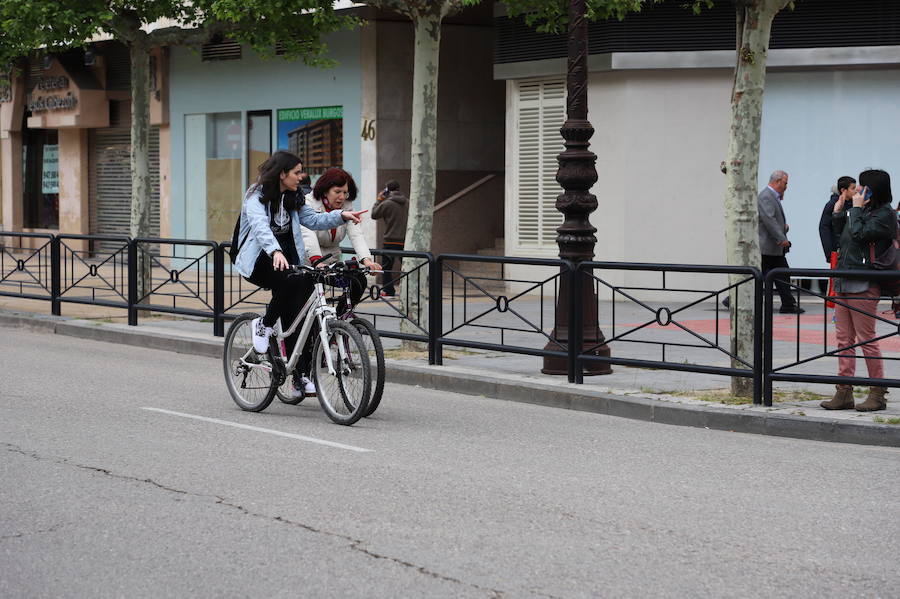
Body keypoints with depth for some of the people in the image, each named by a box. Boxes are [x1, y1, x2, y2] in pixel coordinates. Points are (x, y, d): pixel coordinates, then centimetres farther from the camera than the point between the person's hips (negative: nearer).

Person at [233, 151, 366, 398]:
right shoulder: (256, 197, -12)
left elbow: (313, 220, 6)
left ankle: (300, 378, -9)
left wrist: (341, 215, -10)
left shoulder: (292, 199, 12)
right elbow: (261, 228, -29)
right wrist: (275, 252, -47)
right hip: (258, 261, -6)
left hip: (286, 259, 6)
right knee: (292, 280, -36)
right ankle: (264, 324, -13)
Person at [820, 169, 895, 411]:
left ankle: (877, 394, 4)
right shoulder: (863, 211, 17)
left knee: (867, 340, -4)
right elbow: (842, 234, 25)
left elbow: (859, 234, -20)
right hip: (844, 282, 9)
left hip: (863, 286, -9)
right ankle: (844, 393, 12)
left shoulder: (884, 214, -9)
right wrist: (838, 212, 15)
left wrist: (856, 209, -10)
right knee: (844, 340, 9)